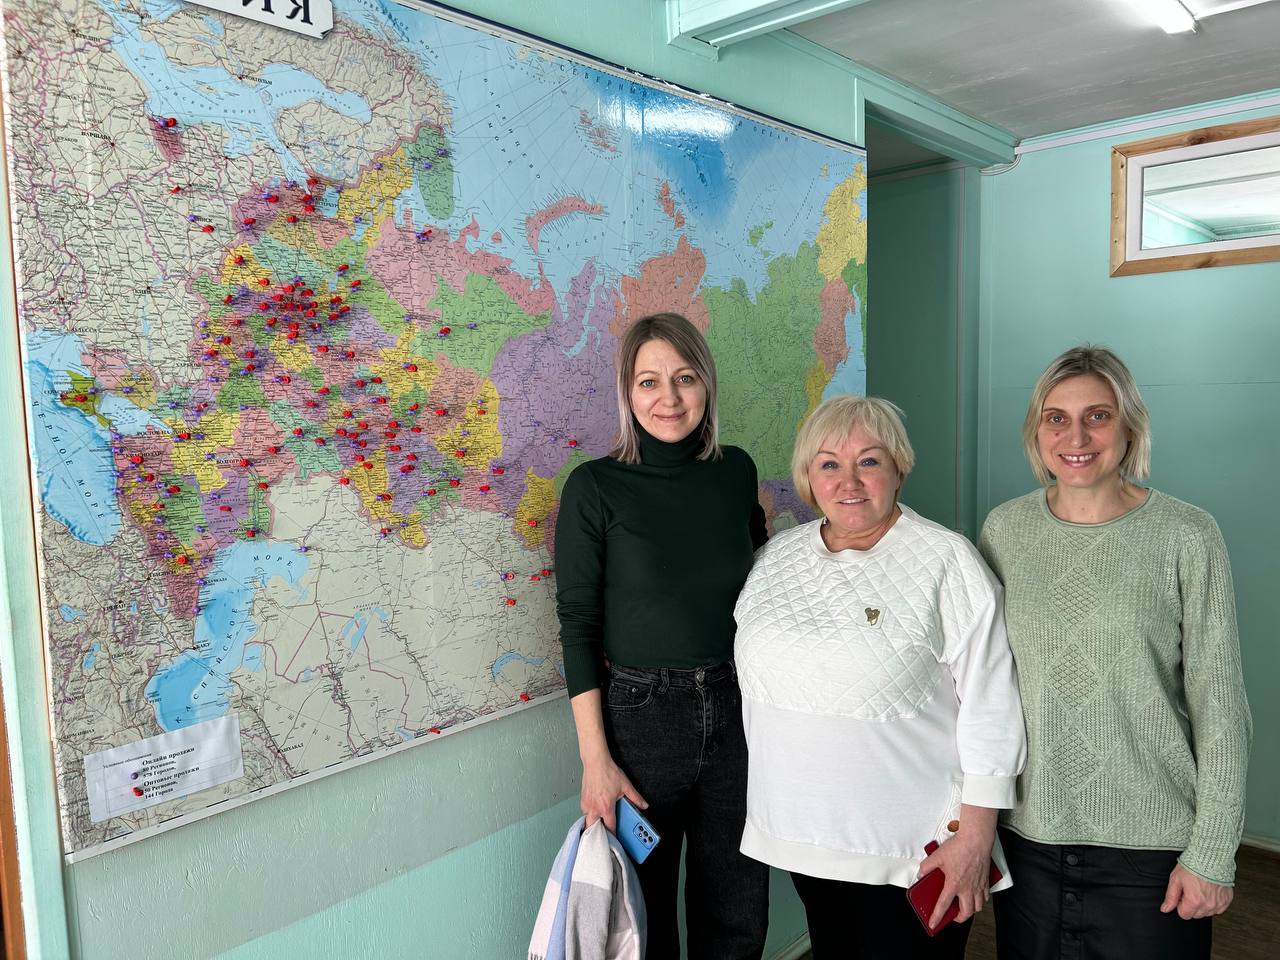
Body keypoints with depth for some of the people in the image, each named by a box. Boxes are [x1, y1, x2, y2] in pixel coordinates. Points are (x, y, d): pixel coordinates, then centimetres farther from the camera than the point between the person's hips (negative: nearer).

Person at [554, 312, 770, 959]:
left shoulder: (736, 471, 1)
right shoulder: (595, 487, -10)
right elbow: (579, 626, -9)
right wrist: (595, 760, -12)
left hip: (735, 711, 3)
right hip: (638, 715, -3)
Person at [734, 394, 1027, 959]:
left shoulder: (946, 562, -12)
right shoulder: (776, 557, 3)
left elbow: (989, 705, -12)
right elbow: (755, 679, 13)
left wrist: (977, 834, -12)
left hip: (914, 846, -4)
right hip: (799, 833, 5)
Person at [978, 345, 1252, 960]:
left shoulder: (1185, 536, -9)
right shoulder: (1003, 529, -1)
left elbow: (1220, 705, -6)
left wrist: (1212, 854, -7)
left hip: (1151, 842, -2)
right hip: (1026, 833, 3)